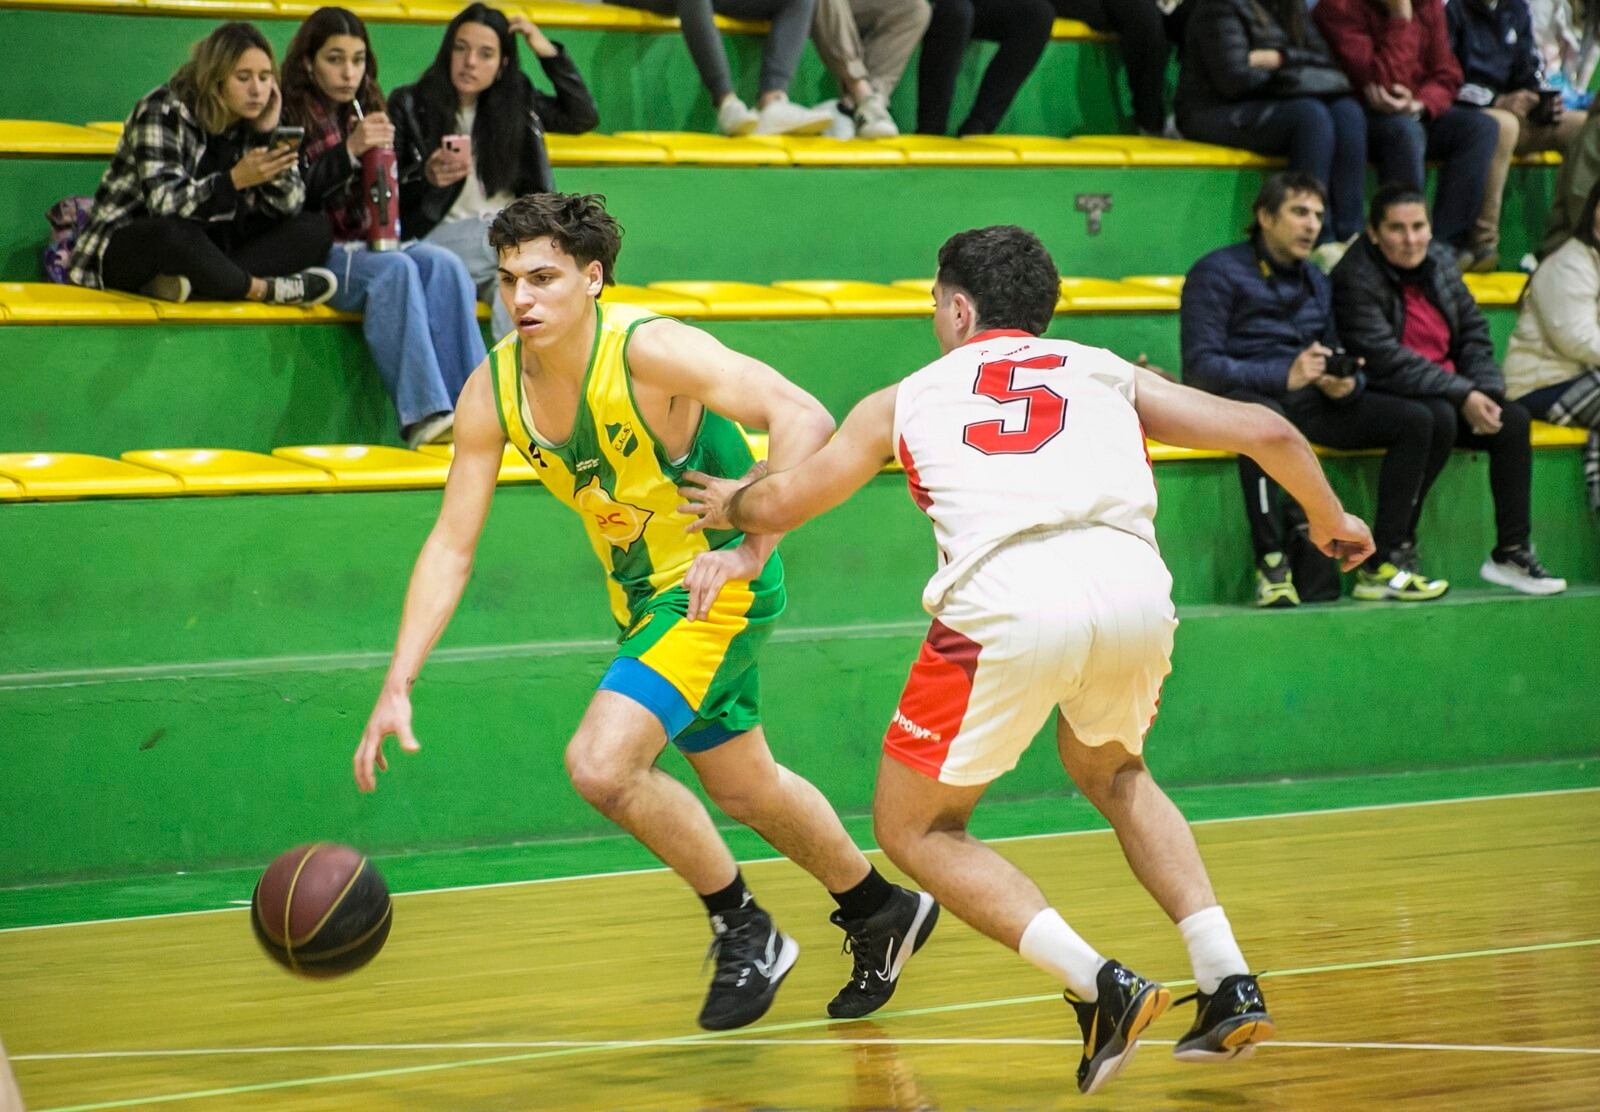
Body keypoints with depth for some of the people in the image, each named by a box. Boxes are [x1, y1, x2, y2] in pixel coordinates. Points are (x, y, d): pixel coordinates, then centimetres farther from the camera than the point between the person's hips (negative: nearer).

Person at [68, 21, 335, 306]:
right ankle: (265, 289, -19)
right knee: (173, 233, -42)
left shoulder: (255, 122, 2)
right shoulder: (163, 113, -16)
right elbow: (163, 203, -28)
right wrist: (235, 179, -36)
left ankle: (192, 283, -29)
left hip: (207, 250, 7)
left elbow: (289, 206, -5)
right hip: (129, 249, -7)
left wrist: (269, 134, -15)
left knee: (315, 229, -10)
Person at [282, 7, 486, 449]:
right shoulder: (291, 117, 1)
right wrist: (348, 152, -18)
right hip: (316, 255, -5)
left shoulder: (368, 113, 20)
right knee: (396, 269, -33)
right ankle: (423, 415, -42)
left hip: (371, 243, 6)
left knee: (443, 264, -24)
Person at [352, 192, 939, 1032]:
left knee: (601, 764, -23)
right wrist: (397, 688, -15)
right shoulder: (492, 391, -8)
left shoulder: (649, 350, -26)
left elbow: (804, 418, -31)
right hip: (642, 594, 8)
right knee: (744, 788, 22)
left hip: (719, 580, -8)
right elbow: (450, 546, -7)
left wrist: (752, 548, -36)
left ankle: (744, 931, -2)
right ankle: (880, 912, 47)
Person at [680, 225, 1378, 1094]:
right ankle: (1231, 987, 20)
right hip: (1135, 588, 3)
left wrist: (729, 505, 56)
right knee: (1110, 773, 34)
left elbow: (781, 501, 32)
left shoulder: (907, 399, 26)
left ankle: (1100, 988, -1)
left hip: (1008, 604, -3)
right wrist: (1328, 518, 44)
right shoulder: (1107, 375, 28)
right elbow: (1264, 432, 25)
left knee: (914, 829, 16)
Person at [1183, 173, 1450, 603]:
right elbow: (1200, 367, -12)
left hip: (1307, 401, 7)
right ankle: (1271, 565, -38)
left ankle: (1384, 565, -12)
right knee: (1266, 418, -42)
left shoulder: (1316, 283, 21)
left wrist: (1346, 383, -7)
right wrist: (1284, 376, -24)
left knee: (1415, 420, -10)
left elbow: (1337, 363, 21)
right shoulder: (1218, 273, -2)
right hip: (1241, 395, -7)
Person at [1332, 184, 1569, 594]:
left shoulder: (1440, 262, 8)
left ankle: (1512, 552, -7)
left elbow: (1474, 333, 11)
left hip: (1447, 394, 7)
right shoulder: (1355, 279, -15)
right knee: (1439, 418, -35)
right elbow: (1385, 360, -22)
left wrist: (1486, 391, -8)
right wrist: (1462, 395, -23)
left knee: (1513, 421, -15)